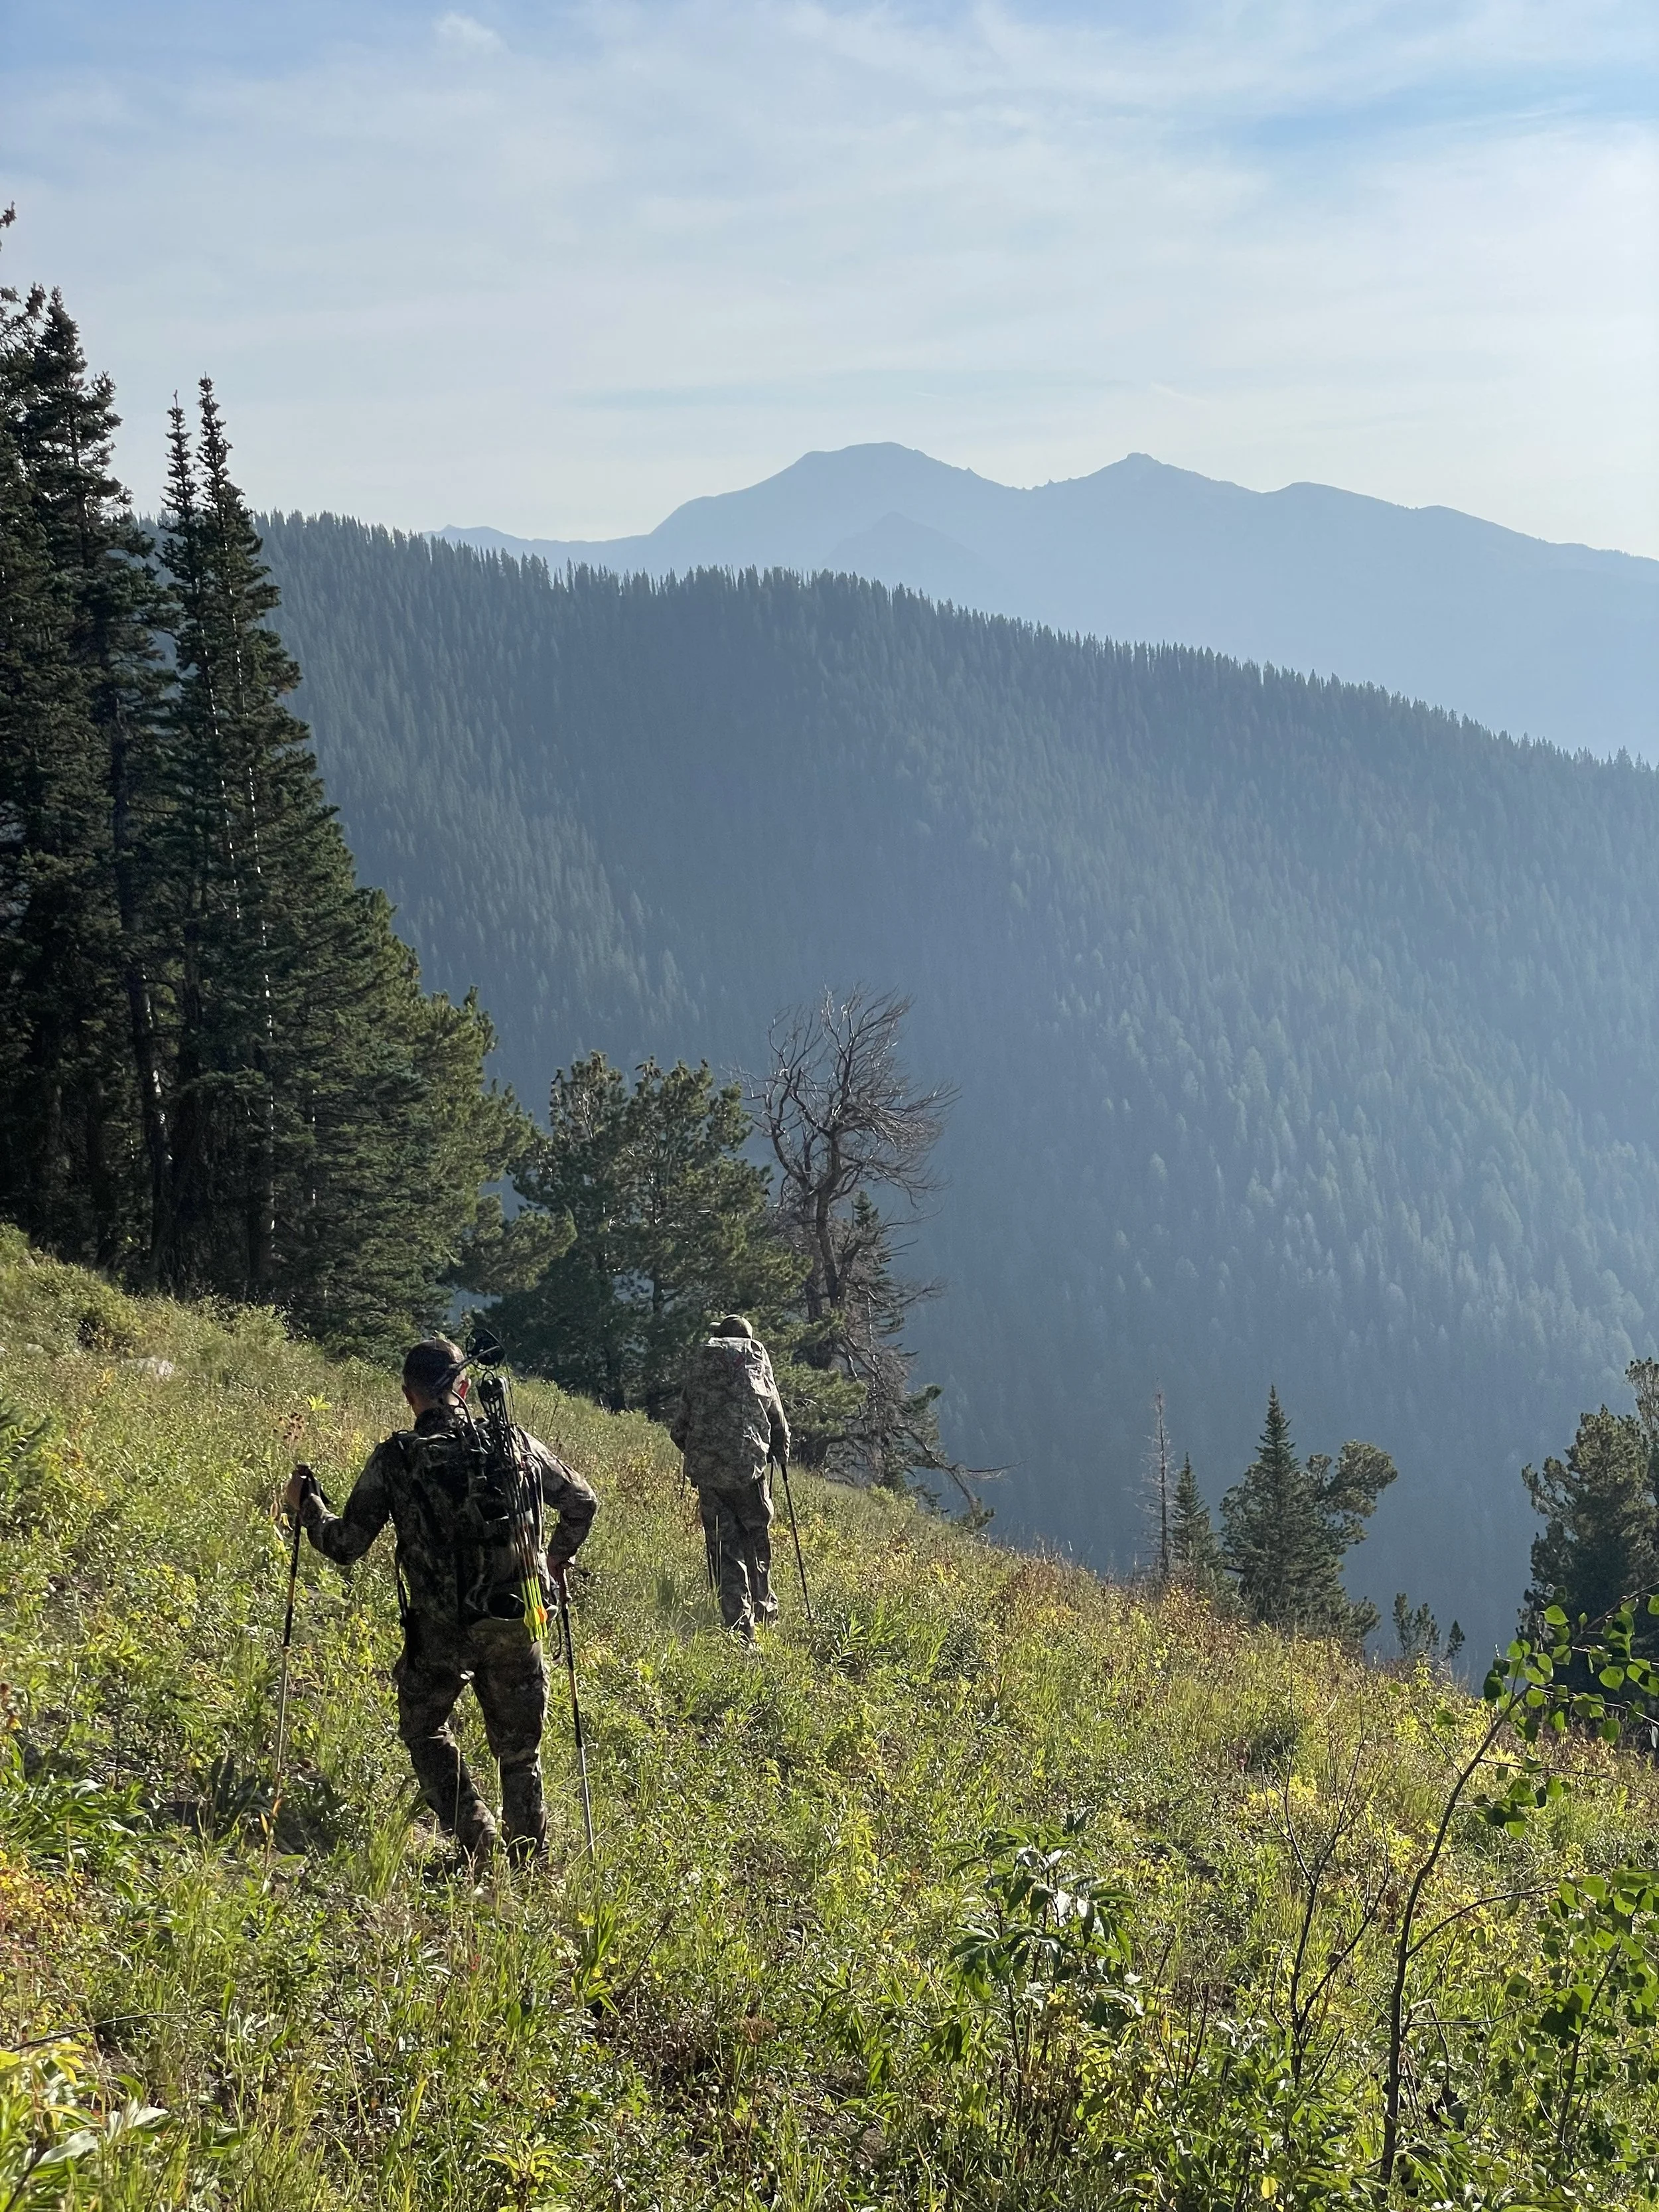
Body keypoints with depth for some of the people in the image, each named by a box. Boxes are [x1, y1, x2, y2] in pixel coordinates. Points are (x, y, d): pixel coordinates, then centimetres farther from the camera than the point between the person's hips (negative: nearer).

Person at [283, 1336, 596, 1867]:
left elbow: (346, 1545, -3)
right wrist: (557, 1559, 28)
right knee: (517, 1744, 17)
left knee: (425, 1729, 21)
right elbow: (581, 1501, 10)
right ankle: (530, 1858, 19)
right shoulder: (512, 1441, 1)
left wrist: (305, 1505, 15)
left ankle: (477, 1840, 7)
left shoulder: (394, 1458, -5)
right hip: (514, 1622, 2)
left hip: (438, 1628, -2)